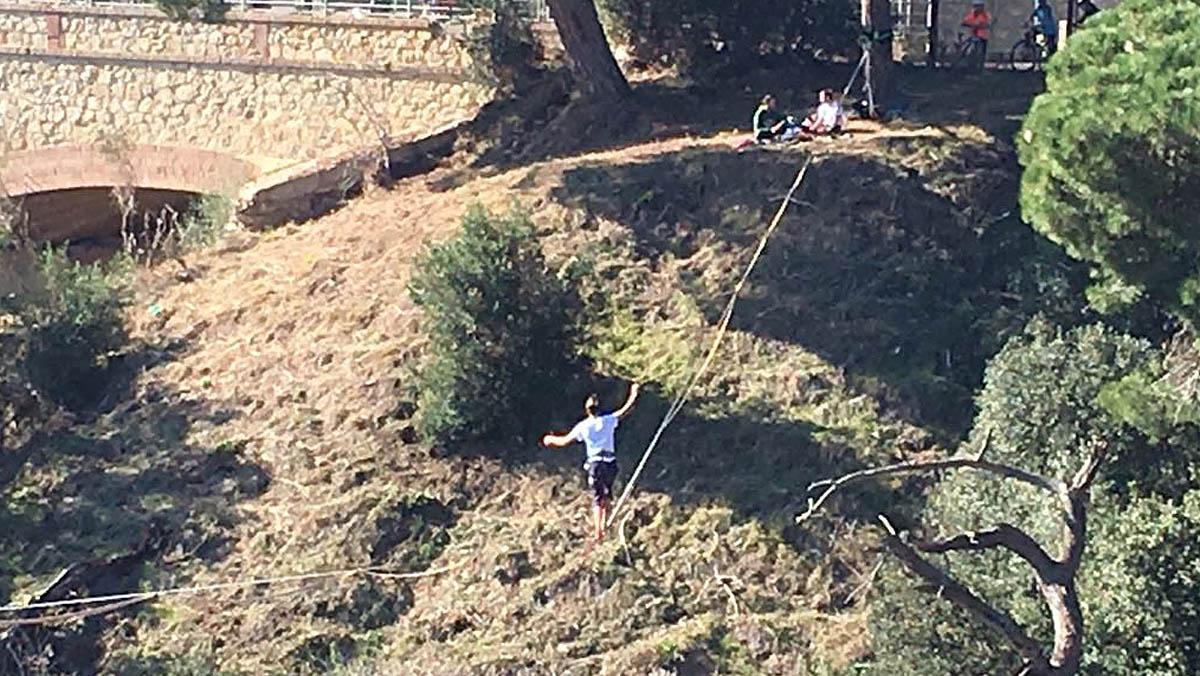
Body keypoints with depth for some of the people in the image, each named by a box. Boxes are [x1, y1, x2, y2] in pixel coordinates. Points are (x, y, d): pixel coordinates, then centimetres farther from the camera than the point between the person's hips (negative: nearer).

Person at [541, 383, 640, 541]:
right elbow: (626, 410, 8)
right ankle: (604, 524, 16)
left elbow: (565, 441, 3)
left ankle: (598, 532, -6)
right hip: (610, 463, 1)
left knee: (597, 499, 4)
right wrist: (633, 395, 23)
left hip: (595, 464, -1)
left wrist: (551, 439, 22)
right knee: (607, 494, 23)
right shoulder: (608, 420, -1)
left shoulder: (583, 426, -3)